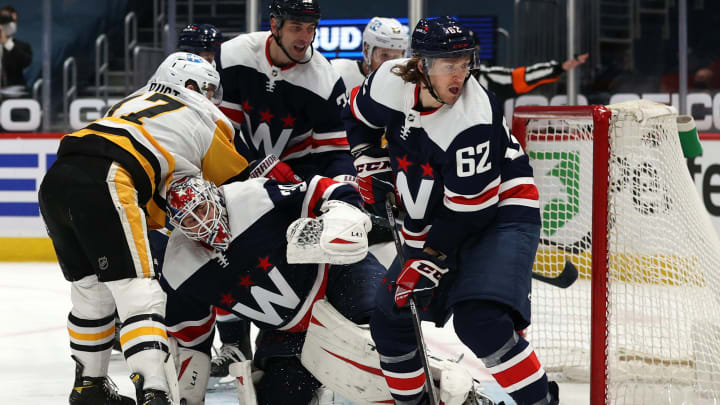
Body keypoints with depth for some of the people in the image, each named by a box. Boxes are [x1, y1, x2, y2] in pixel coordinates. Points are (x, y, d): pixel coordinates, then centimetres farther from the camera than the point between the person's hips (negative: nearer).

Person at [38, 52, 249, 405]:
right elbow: (238, 184, 26)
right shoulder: (202, 115, 19)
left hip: (55, 181, 7)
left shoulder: (135, 102, 36)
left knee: (91, 289, 21)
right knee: (138, 292, -7)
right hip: (102, 185, -7)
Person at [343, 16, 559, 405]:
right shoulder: (390, 83, -11)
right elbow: (358, 117, 14)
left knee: (480, 322, -29)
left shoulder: (473, 121, -29)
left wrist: (424, 263, -20)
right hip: (435, 223, 8)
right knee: (389, 320, 11)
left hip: (500, 216, -7)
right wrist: (373, 167, 4)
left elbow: (466, 212, -24)